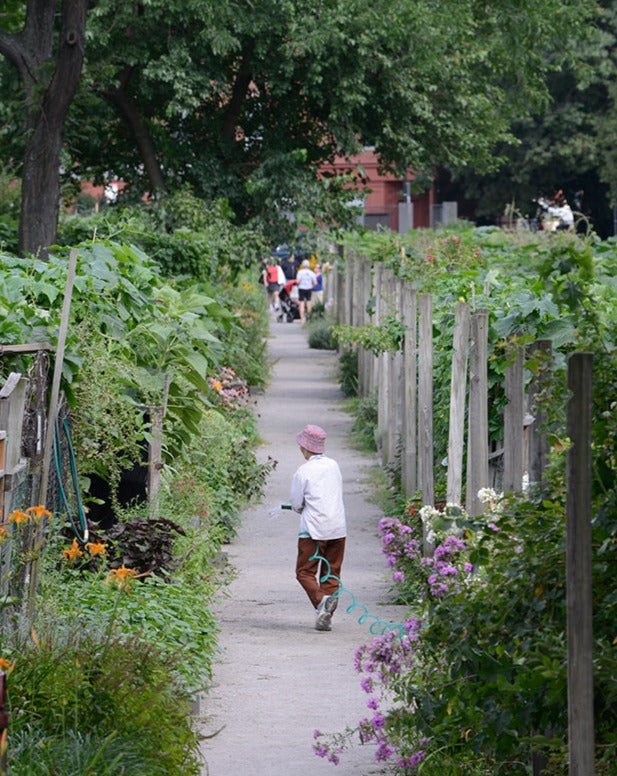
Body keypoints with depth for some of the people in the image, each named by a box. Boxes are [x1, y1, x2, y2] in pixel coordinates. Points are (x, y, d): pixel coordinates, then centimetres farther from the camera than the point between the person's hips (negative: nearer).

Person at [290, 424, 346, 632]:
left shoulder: (304, 472, -9)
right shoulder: (334, 466, 8)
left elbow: (296, 504, -3)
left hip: (313, 529, -5)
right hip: (338, 528, 5)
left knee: (305, 571, 2)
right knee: (331, 573, 10)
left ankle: (321, 600, -23)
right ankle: (326, 617, 6)